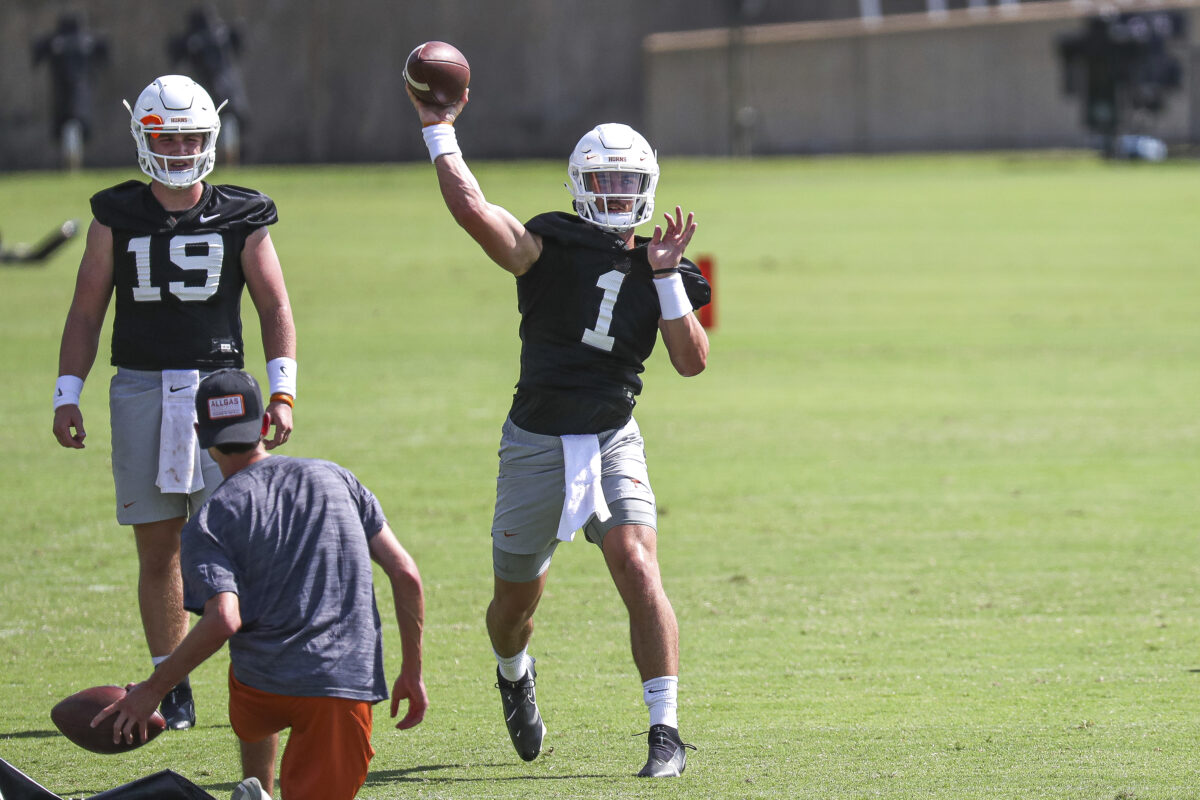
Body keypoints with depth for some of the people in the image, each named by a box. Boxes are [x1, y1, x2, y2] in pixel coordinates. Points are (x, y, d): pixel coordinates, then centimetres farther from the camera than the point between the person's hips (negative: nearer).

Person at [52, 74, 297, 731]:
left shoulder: (240, 219, 4)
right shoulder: (116, 219, 6)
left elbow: (275, 308, 6)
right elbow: (86, 312, 9)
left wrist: (282, 391, -4)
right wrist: (67, 395, 1)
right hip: (140, 389, 1)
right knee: (157, 548, 4)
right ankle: (172, 689, 10)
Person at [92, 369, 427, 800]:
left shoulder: (210, 520, 0)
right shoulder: (334, 478, 12)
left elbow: (223, 621, -16)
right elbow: (405, 574, 7)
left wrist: (153, 689, -8)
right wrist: (412, 672, 14)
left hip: (261, 689, 0)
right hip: (350, 682, 0)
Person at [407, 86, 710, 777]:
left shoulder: (661, 271, 5)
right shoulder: (550, 247, -6)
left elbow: (692, 361, -5)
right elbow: (472, 209, -22)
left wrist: (667, 278, -11)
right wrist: (439, 130, -20)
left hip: (614, 442, 1)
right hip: (537, 444, -1)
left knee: (638, 569, -21)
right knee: (516, 599, 12)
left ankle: (666, 732, -20)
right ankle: (515, 674, 49)